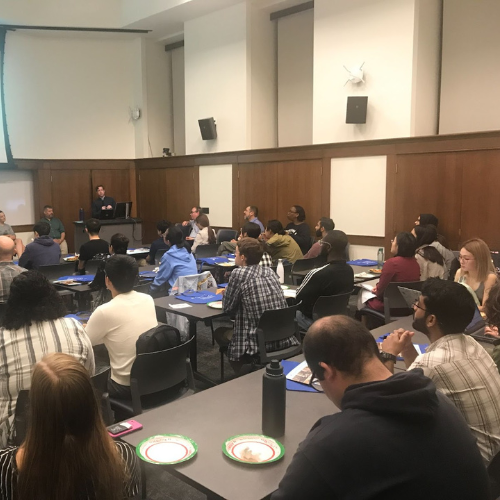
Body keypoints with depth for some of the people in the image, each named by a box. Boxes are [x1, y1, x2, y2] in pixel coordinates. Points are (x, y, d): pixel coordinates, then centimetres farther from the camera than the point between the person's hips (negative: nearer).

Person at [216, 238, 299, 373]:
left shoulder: (239, 273, -14)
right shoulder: (270, 272, 6)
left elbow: (227, 307, -5)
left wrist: (226, 292, 14)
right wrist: (229, 292, 24)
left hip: (258, 344, -7)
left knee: (219, 333, 23)